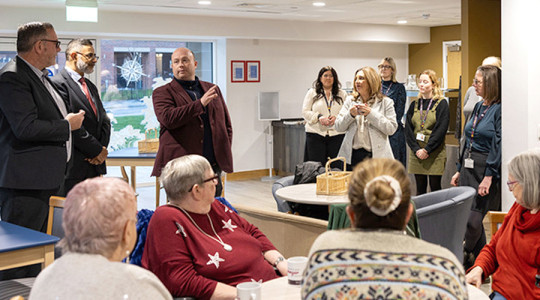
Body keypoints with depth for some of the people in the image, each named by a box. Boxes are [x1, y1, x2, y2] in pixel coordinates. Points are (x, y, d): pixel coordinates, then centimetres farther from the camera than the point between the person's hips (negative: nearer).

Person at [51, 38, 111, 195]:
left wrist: (102, 148, 0)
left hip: (94, 165, 8)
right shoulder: (58, 83, -8)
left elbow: (104, 120, 18)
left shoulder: (91, 86, 22)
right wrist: (97, 150, -11)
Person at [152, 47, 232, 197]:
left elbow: (226, 124, 22)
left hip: (213, 166, 4)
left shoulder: (213, 90, 18)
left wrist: (224, 153, 9)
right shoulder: (162, 93, 5)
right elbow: (167, 118, -15)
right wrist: (200, 103, -18)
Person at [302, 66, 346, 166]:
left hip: (336, 135, 1)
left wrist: (337, 118, -13)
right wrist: (319, 118, -11)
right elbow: (305, 112, 5)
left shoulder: (342, 94, 13)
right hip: (315, 135, -1)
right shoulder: (312, 93, 11)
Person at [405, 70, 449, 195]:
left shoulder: (441, 103, -1)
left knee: (435, 187, -1)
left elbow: (441, 129, -10)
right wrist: (416, 149, -8)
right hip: (416, 152, 4)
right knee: (420, 188, 7)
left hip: (435, 153, -4)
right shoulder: (414, 105, 12)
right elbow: (408, 128, 5)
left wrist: (427, 150, -15)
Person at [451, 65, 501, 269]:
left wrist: (488, 177, -20)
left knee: (473, 219, -7)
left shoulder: (499, 110, -12)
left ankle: (464, 257, 6)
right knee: (467, 215, 10)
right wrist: (460, 170, 18)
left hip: (487, 170, -8)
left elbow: (498, 145, -17)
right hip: (469, 168, 9)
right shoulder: (478, 107, 14)